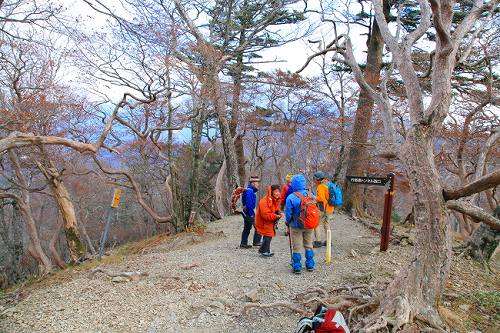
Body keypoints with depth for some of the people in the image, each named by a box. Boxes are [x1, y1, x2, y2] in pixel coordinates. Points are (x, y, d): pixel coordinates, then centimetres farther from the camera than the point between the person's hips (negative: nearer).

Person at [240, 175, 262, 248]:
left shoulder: (251, 190, 14)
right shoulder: (249, 191, -19)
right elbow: (249, 205, -26)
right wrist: (252, 215, -23)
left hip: (246, 213, 10)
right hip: (249, 213, -10)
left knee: (247, 228, 15)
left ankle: (243, 244, 20)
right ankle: (256, 242, 6)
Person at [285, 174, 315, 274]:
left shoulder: (291, 198, -21)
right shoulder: (311, 195, -7)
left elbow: (288, 214, -15)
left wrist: (287, 222, 5)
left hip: (296, 226, -4)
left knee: (297, 247, 8)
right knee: (309, 245, 19)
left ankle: (297, 267, 13)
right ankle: (310, 265, 28)